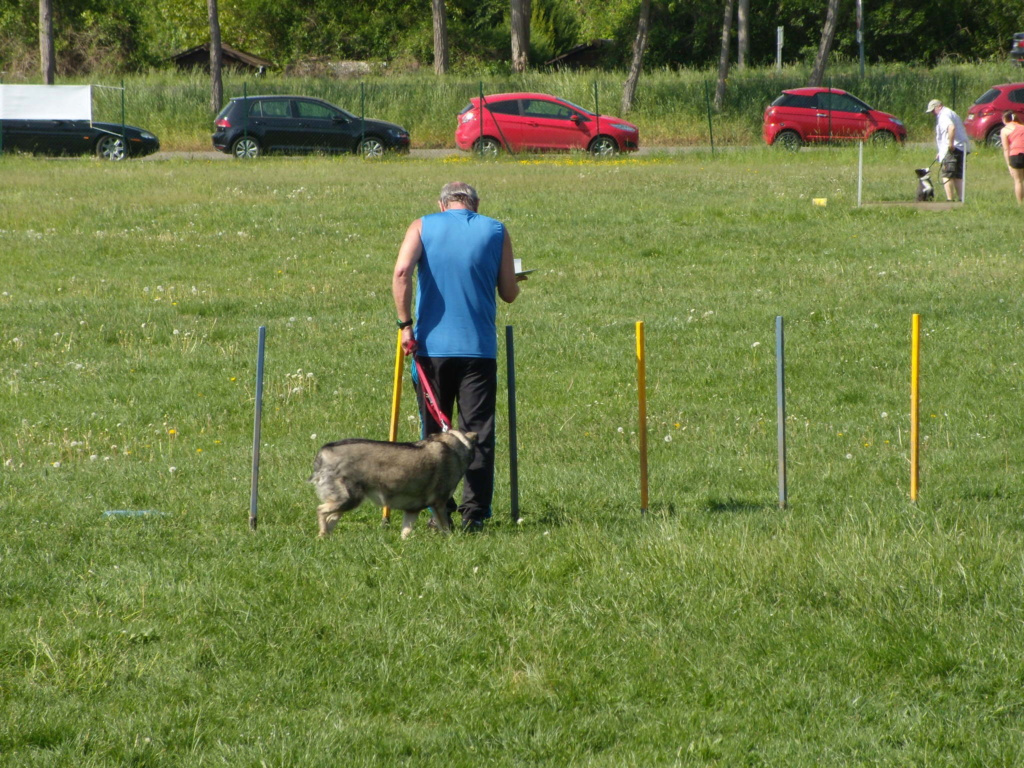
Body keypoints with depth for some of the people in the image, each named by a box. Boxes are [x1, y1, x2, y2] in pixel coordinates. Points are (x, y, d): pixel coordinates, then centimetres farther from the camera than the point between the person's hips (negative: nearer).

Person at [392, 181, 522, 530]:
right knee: (478, 433, 2)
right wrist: (504, 278, 29)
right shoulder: (495, 231, 5)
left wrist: (406, 325, -8)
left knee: (433, 432, 10)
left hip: (432, 345, 0)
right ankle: (474, 511, -5)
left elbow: (401, 272, -13)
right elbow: (509, 293, 6)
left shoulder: (423, 227, 4)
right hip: (478, 348, 0)